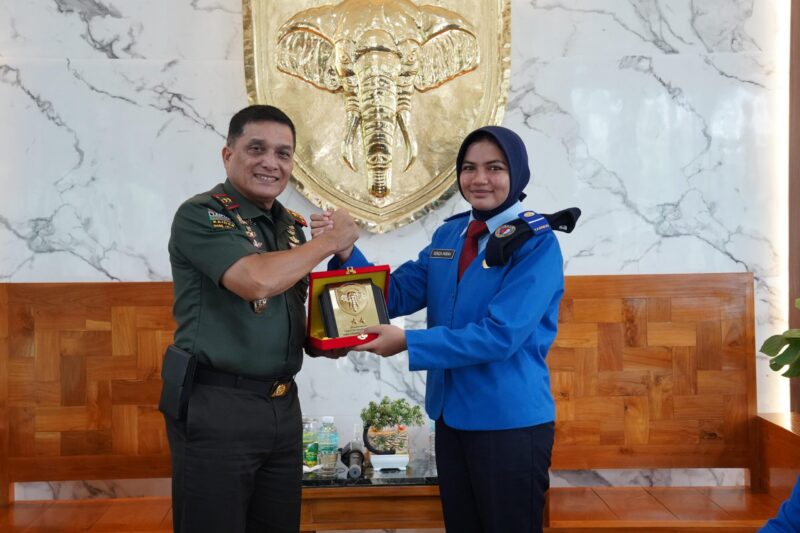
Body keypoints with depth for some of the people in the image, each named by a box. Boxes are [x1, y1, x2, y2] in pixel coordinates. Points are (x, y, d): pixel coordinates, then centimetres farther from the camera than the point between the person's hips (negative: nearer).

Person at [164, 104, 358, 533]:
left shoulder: (293, 226, 12)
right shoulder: (200, 216, -11)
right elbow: (257, 280, -27)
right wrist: (331, 240, -14)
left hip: (283, 405, 7)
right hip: (216, 407, -7)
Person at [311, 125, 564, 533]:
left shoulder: (536, 243, -13)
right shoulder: (448, 235, 8)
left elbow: (501, 335, -22)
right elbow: (395, 296, 5)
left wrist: (408, 343, -22)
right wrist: (346, 253, -11)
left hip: (510, 422, -6)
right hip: (452, 416, 7)